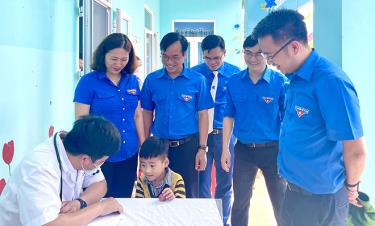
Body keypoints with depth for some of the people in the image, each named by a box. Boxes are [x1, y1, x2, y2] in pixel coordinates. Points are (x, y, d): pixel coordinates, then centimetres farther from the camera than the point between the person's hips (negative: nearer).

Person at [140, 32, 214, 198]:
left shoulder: (198, 80, -4)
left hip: (187, 146, -2)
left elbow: (203, 115, -2)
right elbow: (147, 114, 8)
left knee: (188, 195, 8)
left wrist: (202, 149, -6)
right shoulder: (152, 80, 2)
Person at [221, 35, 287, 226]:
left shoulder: (280, 82, -9)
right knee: (240, 203, 15)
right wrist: (225, 149, 2)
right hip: (243, 149, 3)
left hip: (273, 149, -2)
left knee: (281, 203, 11)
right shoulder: (234, 82, 0)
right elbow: (229, 117, 6)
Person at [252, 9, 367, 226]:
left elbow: (356, 151, -22)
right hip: (294, 189, 8)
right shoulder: (294, 78, 1)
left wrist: (350, 187, -6)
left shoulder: (330, 81, -26)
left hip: (320, 197, -8)